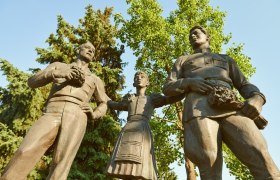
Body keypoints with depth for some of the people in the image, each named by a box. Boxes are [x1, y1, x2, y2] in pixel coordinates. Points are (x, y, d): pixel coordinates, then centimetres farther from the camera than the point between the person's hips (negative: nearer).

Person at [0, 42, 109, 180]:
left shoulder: (95, 79, 30)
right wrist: (57, 74, -4)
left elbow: (104, 104, 33)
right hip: (51, 115, 1)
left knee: (60, 168, -20)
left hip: (76, 118, 0)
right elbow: (32, 82, 16)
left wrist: (94, 115, 9)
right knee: (24, 155, -24)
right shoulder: (59, 66, 28)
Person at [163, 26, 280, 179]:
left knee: (260, 157, -20)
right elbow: (167, 88, 19)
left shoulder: (225, 59, 37)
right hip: (200, 109, -1)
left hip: (230, 107, 2)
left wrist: (257, 98, -1)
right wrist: (189, 82, -3)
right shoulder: (182, 61, 33)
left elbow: (244, 85, 25)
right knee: (210, 167, -18)